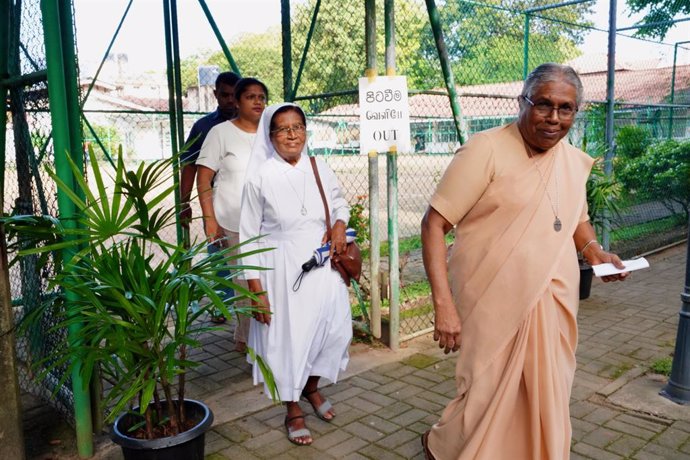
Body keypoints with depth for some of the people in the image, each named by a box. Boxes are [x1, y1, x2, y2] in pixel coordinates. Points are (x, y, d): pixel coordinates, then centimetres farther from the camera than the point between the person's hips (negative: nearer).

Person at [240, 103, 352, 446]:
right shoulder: (260, 177, -10)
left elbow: (339, 202, 20)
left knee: (334, 329, 9)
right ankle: (293, 411, 29)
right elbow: (249, 236, -7)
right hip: (282, 270, -4)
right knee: (288, 336, 6)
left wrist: (340, 225, -3)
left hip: (322, 266, 4)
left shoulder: (320, 170, 0)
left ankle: (312, 387, 39)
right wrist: (256, 288, -10)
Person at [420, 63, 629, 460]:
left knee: (548, 399, 17)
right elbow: (434, 223, -16)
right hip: (497, 307, -6)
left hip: (555, 304, 6)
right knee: (489, 399, 7)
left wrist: (593, 249, 1)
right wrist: (443, 303, -24)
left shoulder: (576, 161, 6)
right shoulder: (486, 151, -15)